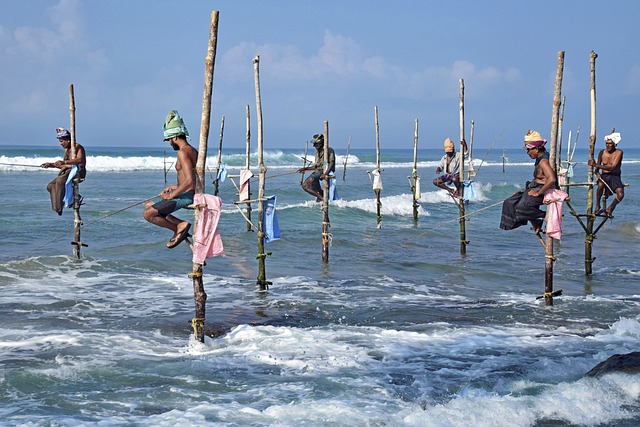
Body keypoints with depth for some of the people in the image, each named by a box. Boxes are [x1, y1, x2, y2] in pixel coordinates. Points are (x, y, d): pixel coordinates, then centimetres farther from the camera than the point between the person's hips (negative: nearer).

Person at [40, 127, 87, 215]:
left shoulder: (77, 147, -4)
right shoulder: (67, 150, 22)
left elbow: (80, 160, -24)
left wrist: (64, 162, -31)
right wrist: (51, 165, 17)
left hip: (78, 171, -9)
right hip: (68, 171, 9)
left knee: (60, 180, -32)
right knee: (50, 186, -5)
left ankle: (59, 207, -31)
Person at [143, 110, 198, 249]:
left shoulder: (183, 152, -18)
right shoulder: (193, 151, 14)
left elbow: (189, 180, -27)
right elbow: (194, 181, 22)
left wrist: (171, 195, -18)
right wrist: (175, 187, 22)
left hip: (185, 197, -11)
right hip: (190, 195, 11)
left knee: (148, 214, -13)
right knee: (148, 206, 20)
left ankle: (178, 228, -7)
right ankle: (180, 224, 5)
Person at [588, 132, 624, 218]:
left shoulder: (619, 152, -10)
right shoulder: (602, 152, 2)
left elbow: (613, 167, -20)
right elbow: (597, 166, 7)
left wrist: (595, 165, -23)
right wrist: (597, 173, -19)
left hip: (615, 176, -1)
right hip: (604, 176, 1)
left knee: (620, 194, -27)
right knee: (600, 185, -36)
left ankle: (609, 209, 0)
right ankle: (597, 206, -15)